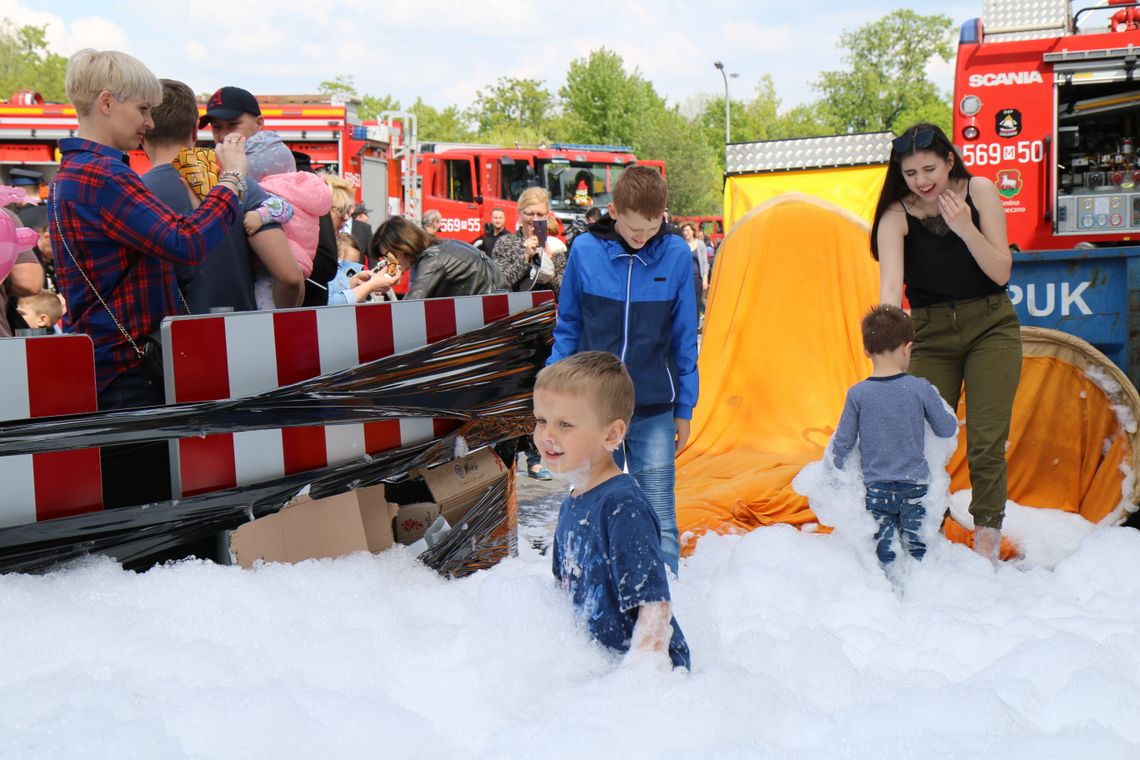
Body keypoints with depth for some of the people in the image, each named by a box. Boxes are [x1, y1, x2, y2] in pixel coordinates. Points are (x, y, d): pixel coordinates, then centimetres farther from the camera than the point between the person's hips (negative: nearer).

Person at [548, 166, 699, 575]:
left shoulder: (676, 255, -4)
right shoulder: (585, 250, -4)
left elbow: (684, 338, 4)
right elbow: (567, 327, 7)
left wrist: (685, 407, 7)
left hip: (655, 411, -1)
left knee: (659, 521, 1)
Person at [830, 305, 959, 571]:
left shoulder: (858, 394, -7)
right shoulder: (921, 388, -7)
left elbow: (843, 441, -1)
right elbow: (948, 429, 4)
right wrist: (938, 400, 22)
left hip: (876, 488, 0)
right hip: (915, 486, 0)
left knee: (882, 553, 7)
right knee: (917, 548, 9)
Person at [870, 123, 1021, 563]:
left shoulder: (979, 192, -9)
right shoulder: (896, 215, -12)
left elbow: (1001, 272, -10)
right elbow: (890, 284, -25)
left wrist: (965, 227, -24)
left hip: (990, 327, 0)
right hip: (931, 334, 0)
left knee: (986, 441, -3)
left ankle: (987, 537, 9)